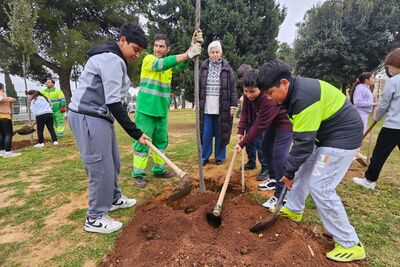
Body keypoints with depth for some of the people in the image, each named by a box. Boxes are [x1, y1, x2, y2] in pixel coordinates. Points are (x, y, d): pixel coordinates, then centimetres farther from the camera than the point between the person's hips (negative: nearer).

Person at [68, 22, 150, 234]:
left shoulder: (111, 58, 18)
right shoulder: (112, 59, -16)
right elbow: (113, 103, -23)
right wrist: (136, 133, -20)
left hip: (98, 116, 11)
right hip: (88, 117, -11)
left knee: (112, 162, 18)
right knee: (101, 167, -4)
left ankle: (113, 199, 37)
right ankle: (95, 218, 12)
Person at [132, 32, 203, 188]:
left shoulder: (170, 63, 11)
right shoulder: (148, 59, -5)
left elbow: (182, 64, -9)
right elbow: (162, 64, -25)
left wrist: (194, 46, -26)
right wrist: (188, 53, -33)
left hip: (162, 111, 6)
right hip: (145, 110, -6)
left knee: (161, 141, 12)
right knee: (142, 142, -1)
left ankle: (159, 170, 26)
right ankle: (138, 174, 9)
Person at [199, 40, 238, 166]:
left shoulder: (227, 68, 2)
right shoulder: (203, 67, 7)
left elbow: (233, 88, 1)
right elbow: (198, 87, 10)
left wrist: (233, 105, -4)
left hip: (222, 108, -1)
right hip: (206, 107, 1)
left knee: (220, 133, 7)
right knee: (206, 134, 4)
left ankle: (220, 157, 22)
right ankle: (204, 157, 20)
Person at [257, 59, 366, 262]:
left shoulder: (305, 97, -30)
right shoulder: (295, 89, 1)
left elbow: (304, 142, -27)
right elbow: (303, 137, 8)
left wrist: (289, 172, -16)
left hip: (343, 137, -10)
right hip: (324, 133, 10)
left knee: (320, 187, -10)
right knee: (303, 170, 17)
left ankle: (350, 244, 7)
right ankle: (293, 210, 37)